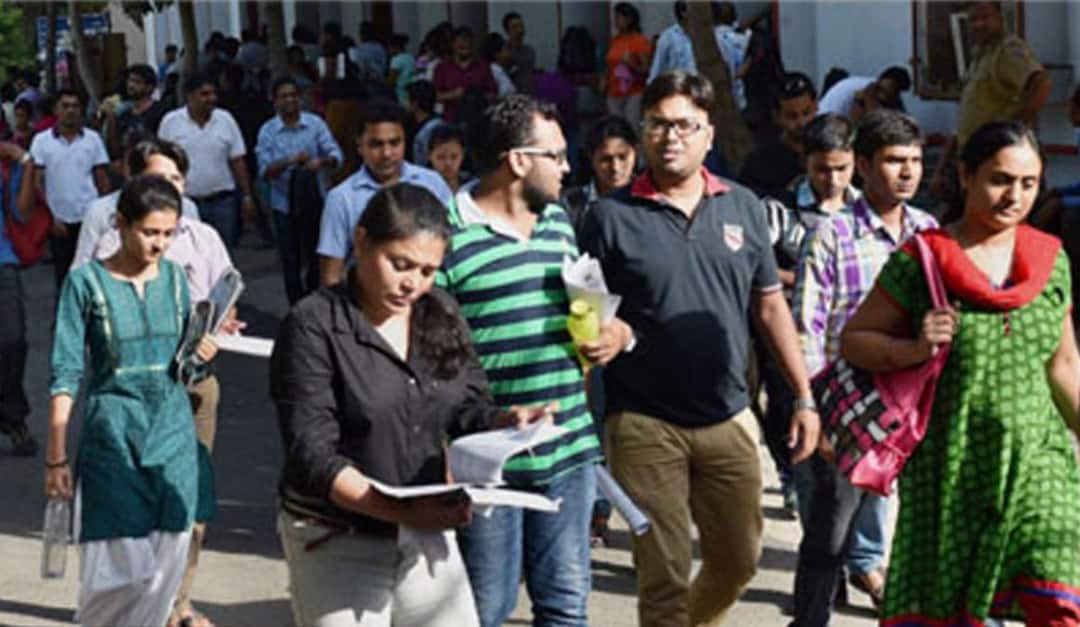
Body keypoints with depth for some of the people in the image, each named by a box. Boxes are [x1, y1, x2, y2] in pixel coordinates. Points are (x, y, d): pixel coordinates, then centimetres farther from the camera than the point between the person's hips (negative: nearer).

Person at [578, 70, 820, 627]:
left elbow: (770, 305, 9)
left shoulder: (743, 207, 5)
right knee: (664, 578, 3)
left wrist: (804, 397, 6)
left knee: (738, 560, 15)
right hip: (644, 424, -3)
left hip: (728, 419, 4)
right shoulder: (612, 216, -4)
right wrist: (607, 334, -23)